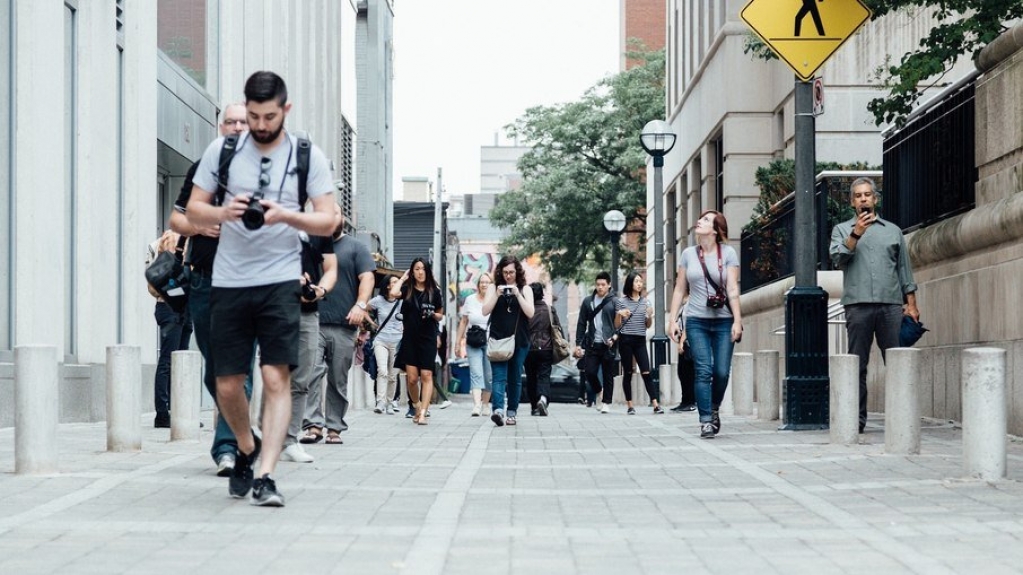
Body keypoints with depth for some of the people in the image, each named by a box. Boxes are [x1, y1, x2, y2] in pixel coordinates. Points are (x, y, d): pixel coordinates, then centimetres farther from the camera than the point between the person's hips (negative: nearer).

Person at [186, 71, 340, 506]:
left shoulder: (307, 156, 2)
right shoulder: (221, 150, 6)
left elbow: (328, 221, -1)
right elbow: (193, 211, 8)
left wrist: (286, 215, -19)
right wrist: (224, 213, -14)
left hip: (280, 280, -2)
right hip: (229, 281, 2)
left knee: (276, 377, -12)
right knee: (227, 384, 5)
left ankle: (265, 476, -12)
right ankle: (246, 447, 32)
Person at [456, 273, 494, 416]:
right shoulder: (470, 300, 8)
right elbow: (463, 322, 14)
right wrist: (459, 343, 13)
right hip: (473, 343, 1)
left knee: (488, 376, 4)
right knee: (476, 373, -12)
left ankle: (485, 405, 18)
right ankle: (477, 405, -22)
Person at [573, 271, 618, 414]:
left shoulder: (614, 302, 0)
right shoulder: (588, 301, 9)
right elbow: (581, 323, 10)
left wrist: (614, 339, -16)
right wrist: (578, 344, 4)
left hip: (608, 345, -2)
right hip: (592, 344, 2)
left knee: (608, 375, 2)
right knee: (590, 371, -3)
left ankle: (606, 402, 13)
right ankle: (598, 391, 25)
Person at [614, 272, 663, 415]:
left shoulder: (646, 301, 11)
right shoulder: (621, 301, 3)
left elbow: (648, 325, 15)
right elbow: (617, 326, 5)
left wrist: (650, 316, -5)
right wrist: (619, 315, -14)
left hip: (640, 340, 2)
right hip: (626, 340, -2)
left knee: (646, 372, -6)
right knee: (627, 373, 3)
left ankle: (655, 404, -10)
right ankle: (630, 405, 7)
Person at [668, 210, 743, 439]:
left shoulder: (728, 253, 1)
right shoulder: (688, 254, 7)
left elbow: (733, 289, -4)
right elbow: (679, 289, 10)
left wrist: (737, 321, -11)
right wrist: (672, 320, 4)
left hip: (723, 321, -1)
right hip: (697, 321, 1)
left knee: (722, 371, -2)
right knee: (703, 371, -7)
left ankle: (714, 409, 24)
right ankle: (706, 421, -5)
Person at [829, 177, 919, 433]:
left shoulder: (893, 230, 18)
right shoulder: (842, 230, 15)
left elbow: (904, 270, 16)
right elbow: (837, 258, -3)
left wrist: (911, 304, 8)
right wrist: (856, 234, -14)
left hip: (891, 305, 1)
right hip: (858, 305, -1)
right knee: (857, 365, -2)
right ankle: (857, 418, 0)